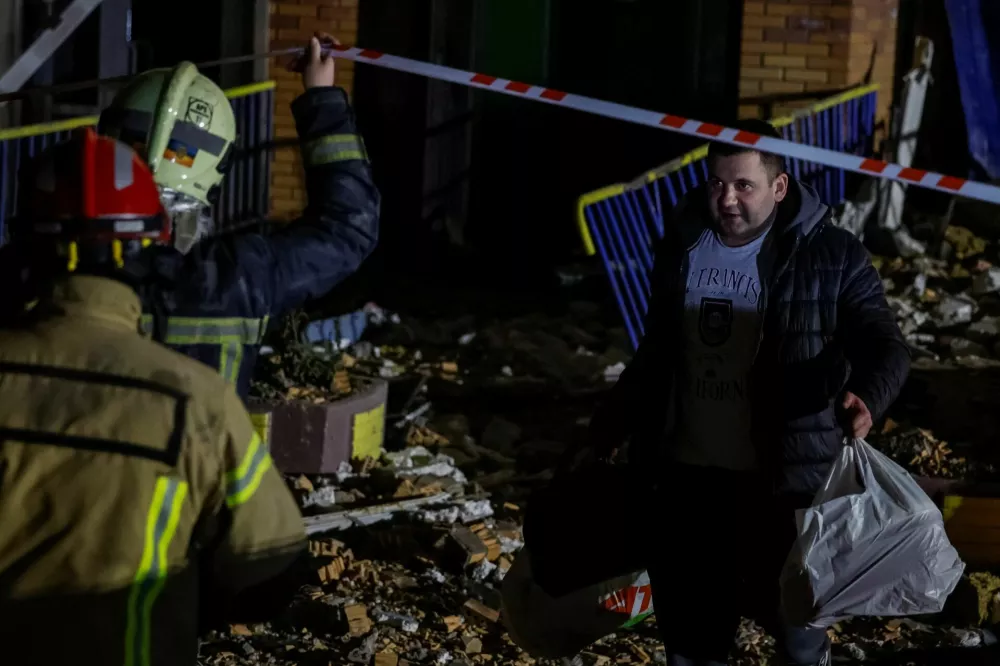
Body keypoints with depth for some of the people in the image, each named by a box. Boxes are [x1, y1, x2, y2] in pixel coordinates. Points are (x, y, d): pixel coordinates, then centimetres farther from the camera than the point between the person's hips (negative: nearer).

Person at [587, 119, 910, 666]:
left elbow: (883, 344, -15)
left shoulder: (831, 256, -9)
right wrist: (618, 416, 21)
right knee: (688, 614, 12)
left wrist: (865, 395, -36)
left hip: (780, 475, -4)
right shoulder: (682, 245, 6)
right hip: (685, 469, 4)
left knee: (784, 604, 4)